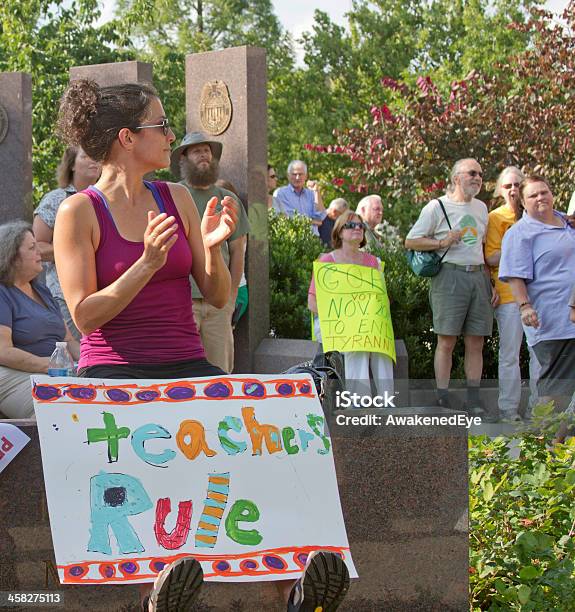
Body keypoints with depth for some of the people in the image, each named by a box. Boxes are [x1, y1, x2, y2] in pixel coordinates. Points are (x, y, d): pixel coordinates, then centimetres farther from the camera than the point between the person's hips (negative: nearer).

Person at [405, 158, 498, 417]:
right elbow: (410, 241, -1)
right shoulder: (437, 207, 0)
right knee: (446, 341, -6)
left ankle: (473, 402, 8)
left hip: (478, 276, 5)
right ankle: (442, 403, -2)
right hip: (450, 276, -5)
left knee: (476, 342, 4)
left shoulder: (481, 208, 18)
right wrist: (443, 243, -13)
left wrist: (491, 284, 16)